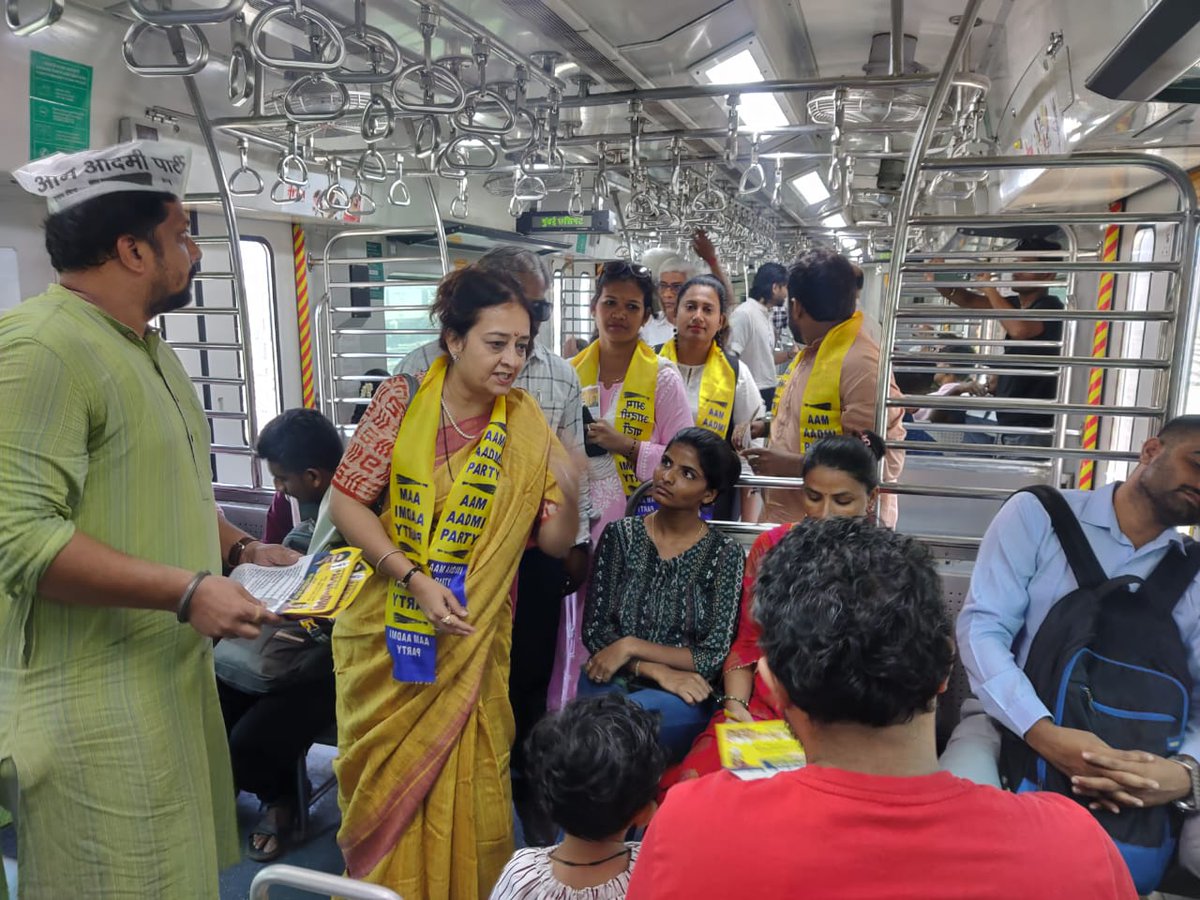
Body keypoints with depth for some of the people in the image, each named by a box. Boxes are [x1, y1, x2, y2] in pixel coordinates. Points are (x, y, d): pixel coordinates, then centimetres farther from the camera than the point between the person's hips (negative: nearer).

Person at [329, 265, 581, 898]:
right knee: (383, 782, 16)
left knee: (463, 792, 10)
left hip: (471, 645, 1)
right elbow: (346, 502, -10)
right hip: (385, 633, 0)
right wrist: (414, 578, -20)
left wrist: (568, 487, -23)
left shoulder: (526, 430, -5)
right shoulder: (402, 399, -9)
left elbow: (555, 542, -3)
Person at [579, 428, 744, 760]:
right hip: (612, 679, 2)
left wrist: (631, 647, -12)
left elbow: (713, 658, -6)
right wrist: (656, 670, -14)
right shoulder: (620, 534, 3)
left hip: (685, 696, -2)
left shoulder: (724, 554, -3)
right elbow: (595, 629, 0)